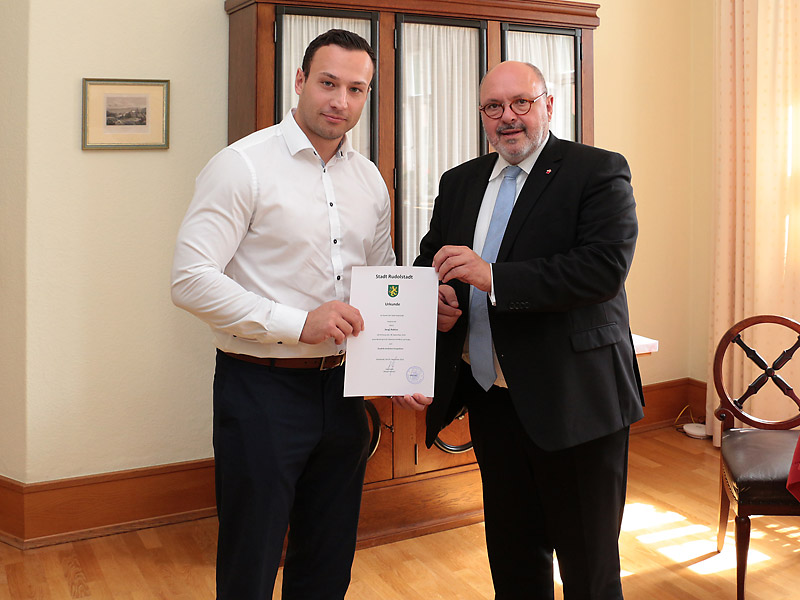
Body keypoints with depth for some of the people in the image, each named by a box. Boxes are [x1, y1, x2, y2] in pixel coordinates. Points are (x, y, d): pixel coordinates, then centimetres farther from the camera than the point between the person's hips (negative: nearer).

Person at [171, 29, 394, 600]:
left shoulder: (369, 179, 10)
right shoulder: (243, 165, -10)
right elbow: (191, 279, -17)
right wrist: (298, 324, -22)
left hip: (342, 390, 6)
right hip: (262, 388, -6)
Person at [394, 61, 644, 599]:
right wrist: (435, 299, -5)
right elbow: (429, 264, 19)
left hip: (572, 400, -5)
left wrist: (493, 276, -26)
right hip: (491, 398, 6)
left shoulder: (599, 172, -6)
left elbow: (605, 267, -20)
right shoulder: (459, 183, 12)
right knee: (512, 556, 19)